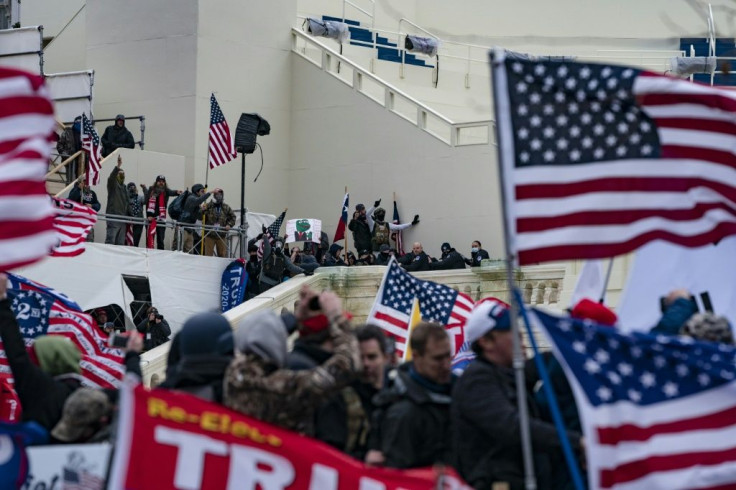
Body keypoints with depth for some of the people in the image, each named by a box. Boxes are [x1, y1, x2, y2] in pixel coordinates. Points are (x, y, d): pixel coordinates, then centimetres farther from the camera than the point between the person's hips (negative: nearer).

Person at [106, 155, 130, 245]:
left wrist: (129, 215, 21)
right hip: (113, 217, -7)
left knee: (120, 242, 6)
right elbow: (112, 176, -22)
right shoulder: (113, 184, 1)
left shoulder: (124, 187, 21)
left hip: (122, 217, 7)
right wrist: (118, 166, -36)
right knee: (110, 241, -14)